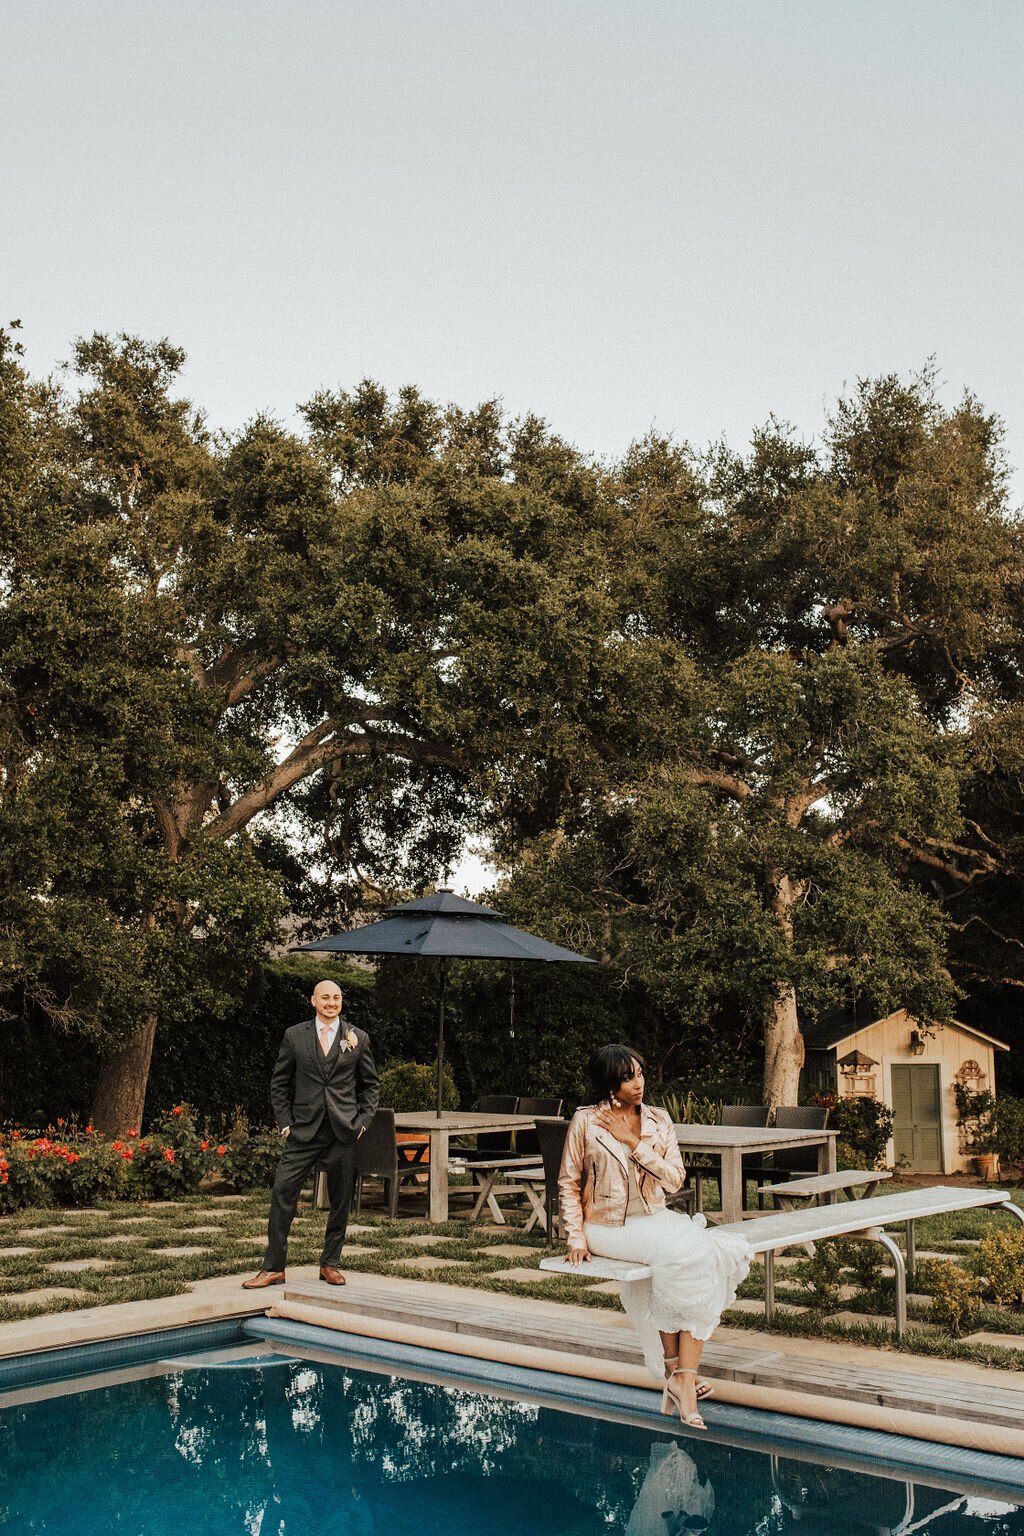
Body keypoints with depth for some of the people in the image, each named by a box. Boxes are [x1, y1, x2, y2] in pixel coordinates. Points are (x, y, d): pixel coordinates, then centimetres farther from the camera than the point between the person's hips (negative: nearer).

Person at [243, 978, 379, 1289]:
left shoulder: (358, 1039, 7)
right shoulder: (295, 1036, 5)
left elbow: (371, 1084, 13)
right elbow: (279, 1083, 9)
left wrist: (363, 1120, 2)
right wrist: (285, 1122, 1)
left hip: (343, 1132, 1)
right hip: (304, 1131, -1)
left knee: (341, 1201, 6)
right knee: (283, 1194, -7)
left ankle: (330, 1264, 21)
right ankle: (273, 1267, 2)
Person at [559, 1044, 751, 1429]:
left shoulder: (659, 1121, 7)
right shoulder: (585, 1122, -2)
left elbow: (675, 1179, -1)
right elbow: (569, 1184, 3)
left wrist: (635, 1145, -11)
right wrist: (576, 1237, -7)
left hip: (655, 1220, 4)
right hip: (608, 1226, -4)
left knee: (704, 1253, -27)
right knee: (680, 1252, -30)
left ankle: (681, 1374, -24)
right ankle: (675, 1368, -16)